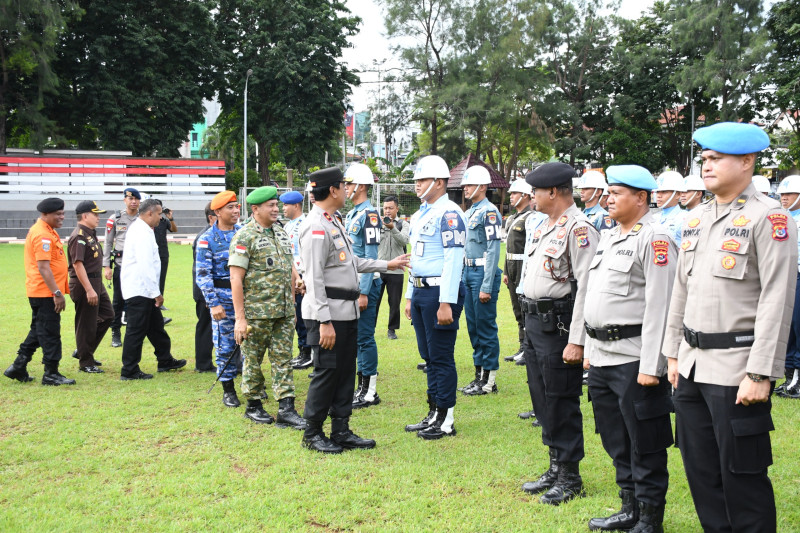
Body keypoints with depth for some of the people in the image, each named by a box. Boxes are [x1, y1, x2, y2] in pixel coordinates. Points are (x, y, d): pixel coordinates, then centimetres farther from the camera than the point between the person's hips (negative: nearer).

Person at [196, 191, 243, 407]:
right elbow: (203, 275, -9)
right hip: (223, 298, -3)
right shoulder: (207, 239, -6)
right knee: (226, 346, 2)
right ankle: (228, 390, 14)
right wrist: (214, 304, -15)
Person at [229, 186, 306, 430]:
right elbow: (236, 278, -14)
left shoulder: (281, 234, 12)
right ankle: (253, 405, 21)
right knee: (253, 360, 6)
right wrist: (240, 318, -17)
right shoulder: (244, 237, -10)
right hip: (256, 313, -6)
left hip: (284, 312, 6)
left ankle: (286, 409, 7)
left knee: (283, 360, 5)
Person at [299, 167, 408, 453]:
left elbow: (353, 261, 26)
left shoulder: (334, 223, 16)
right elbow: (314, 279, -20)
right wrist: (324, 321, -23)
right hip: (328, 314, -10)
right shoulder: (316, 227, -16)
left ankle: (341, 431, 22)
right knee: (327, 372, -2)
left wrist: (387, 265, 28)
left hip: (347, 312, 10)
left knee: (346, 371, 13)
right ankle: (312, 434, 11)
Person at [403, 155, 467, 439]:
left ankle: (447, 420, 6)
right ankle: (434, 414, 23)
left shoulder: (449, 213, -13)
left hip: (439, 292, -9)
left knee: (442, 357, -3)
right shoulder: (420, 214, 18)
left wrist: (446, 303, -22)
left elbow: (453, 259, -19)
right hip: (420, 291, 9)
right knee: (428, 355, 14)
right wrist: (410, 296, 22)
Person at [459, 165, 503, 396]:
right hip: (468, 273, 9)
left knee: (486, 327, -3)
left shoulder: (489, 212, -12)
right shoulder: (470, 212, 16)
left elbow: (493, 250, -17)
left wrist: (486, 287, -20)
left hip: (483, 273, -9)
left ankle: (489, 380, 4)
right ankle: (479, 374, 21)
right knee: (473, 326, 12)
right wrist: (463, 277, 17)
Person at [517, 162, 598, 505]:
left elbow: (586, 287, -22)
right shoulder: (545, 226, 14)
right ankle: (556, 467, 29)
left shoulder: (578, 229, -17)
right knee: (543, 399, 16)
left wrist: (576, 341, -24)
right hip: (535, 322, 10)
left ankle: (570, 477, 13)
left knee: (562, 402, -1)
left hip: (559, 325, -10)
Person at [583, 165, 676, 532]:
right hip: (602, 357, 9)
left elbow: (659, 306, -17)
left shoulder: (655, 239, -12)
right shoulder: (608, 238, 15)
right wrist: (590, 348, 18)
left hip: (633, 359, -9)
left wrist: (651, 366, -20)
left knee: (645, 447, 3)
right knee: (616, 443, 17)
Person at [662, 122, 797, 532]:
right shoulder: (697, 219, 12)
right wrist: (674, 354, 16)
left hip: (735, 369, -7)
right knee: (700, 469, 15)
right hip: (692, 366, 7)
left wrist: (760, 374, -19)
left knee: (741, 475, 1)